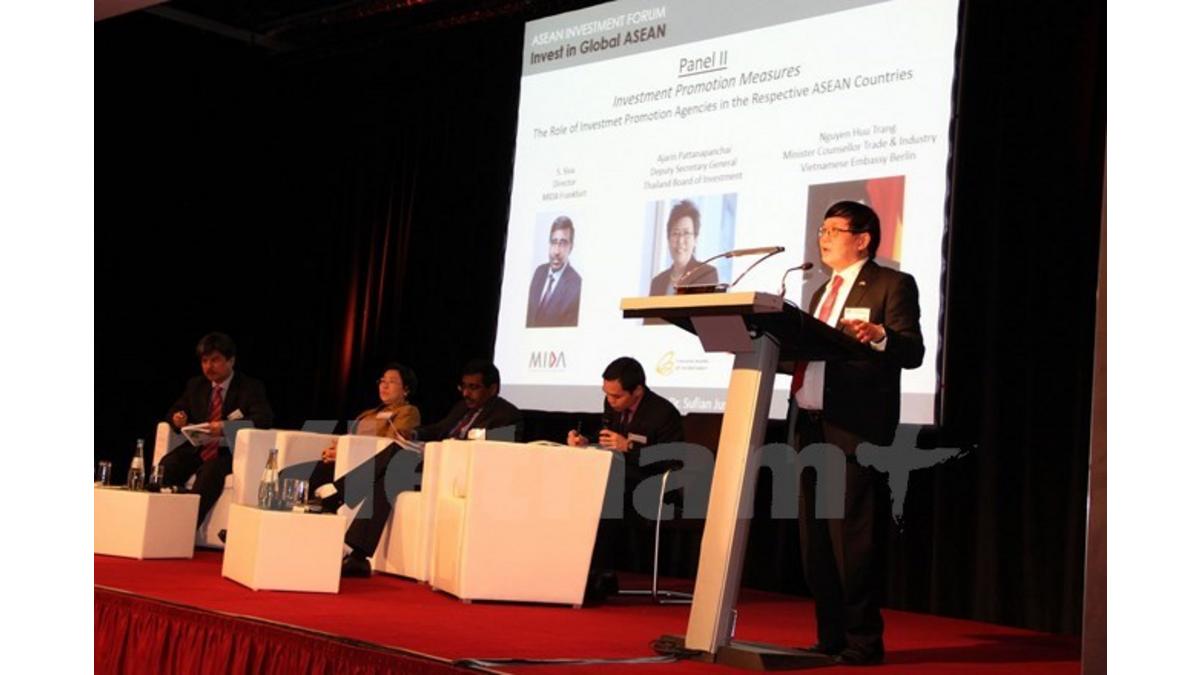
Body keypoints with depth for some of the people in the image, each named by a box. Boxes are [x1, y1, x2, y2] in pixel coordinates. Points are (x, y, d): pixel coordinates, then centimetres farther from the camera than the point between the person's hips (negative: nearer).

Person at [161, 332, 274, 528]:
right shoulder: (195, 385, 16)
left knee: (209, 473, -37)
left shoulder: (251, 387, 0)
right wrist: (176, 418, -2)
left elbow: (264, 420, -15)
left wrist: (226, 427, -31)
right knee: (166, 466, -27)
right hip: (197, 449, 5)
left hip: (229, 452, -5)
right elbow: (174, 410, 26)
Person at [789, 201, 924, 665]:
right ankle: (830, 638, 18)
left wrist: (877, 335, -29)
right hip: (811, 426, 8)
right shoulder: (822, 293, 23)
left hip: (855, 431, -8)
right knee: (816, 542, 9)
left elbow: (912, 352, -11)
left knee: (853, 539, -6)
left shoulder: (891, 285, -1)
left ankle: (863, 641, 3)